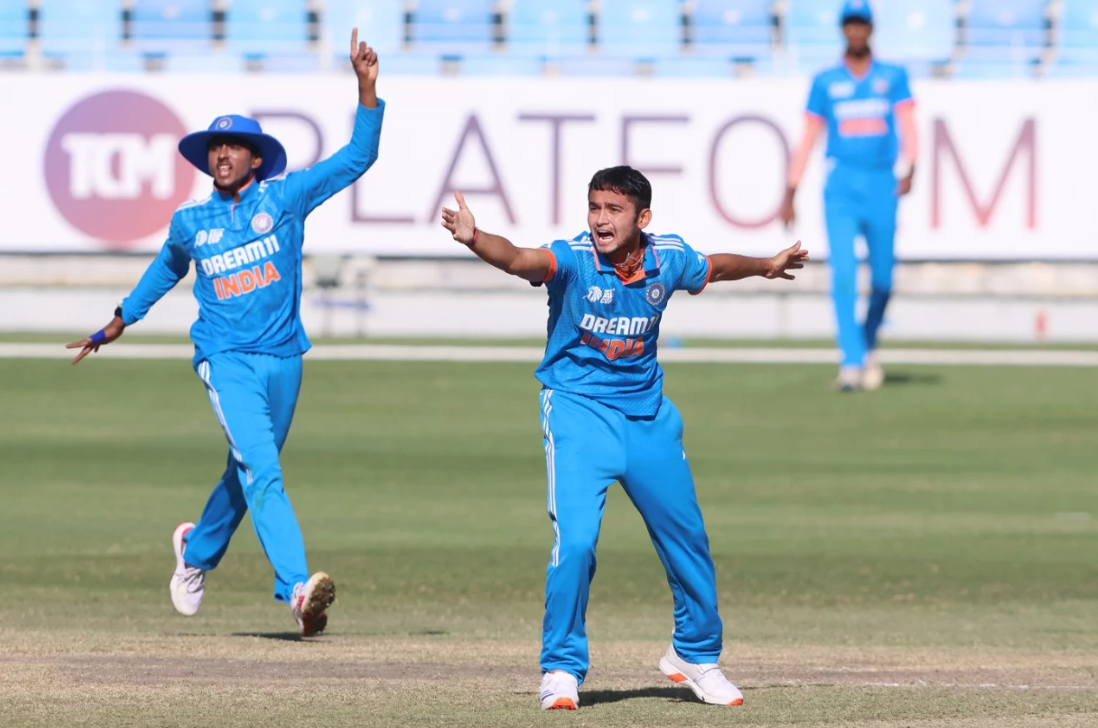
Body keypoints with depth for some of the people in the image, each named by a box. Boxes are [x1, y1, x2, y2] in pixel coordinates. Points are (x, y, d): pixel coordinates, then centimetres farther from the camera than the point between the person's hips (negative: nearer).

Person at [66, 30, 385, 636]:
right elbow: (167, 268, 26)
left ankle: (197, 550, 45)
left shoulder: (285, 197, 2)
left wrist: (366, 87, -12)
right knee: (260, 468, -19)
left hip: (283, 357, 2)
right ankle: (298, 588, -29)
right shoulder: (190, 221, 6)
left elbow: (357, 157, -2)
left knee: (250, 474, 16)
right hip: (225, 357, -2)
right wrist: (121, 322, 35)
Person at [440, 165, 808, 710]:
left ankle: (695, 654, 37)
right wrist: (475, 239, -60)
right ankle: (562, 668, -3)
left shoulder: (669, 259, -6)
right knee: (575, 538, -20)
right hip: (578, 410, -4)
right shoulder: (574, 258, -19)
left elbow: (715, 268, 18)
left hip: (648, 415, 5)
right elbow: (519, 260, -40)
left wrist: (767, 267, 34)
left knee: (688, 539, 13)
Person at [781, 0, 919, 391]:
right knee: (843, 273, -15)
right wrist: (790, 194, 5)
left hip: (882, 186, 1)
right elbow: (808, 139, 10)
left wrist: (908, 169, -20)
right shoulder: (826, 82, 8)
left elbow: (908, 128, -2)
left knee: (882, 278, 6)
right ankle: (851, 362, -19)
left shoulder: (893, 77, 7)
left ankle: (869, 347, 32)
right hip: (841, 187, -1)